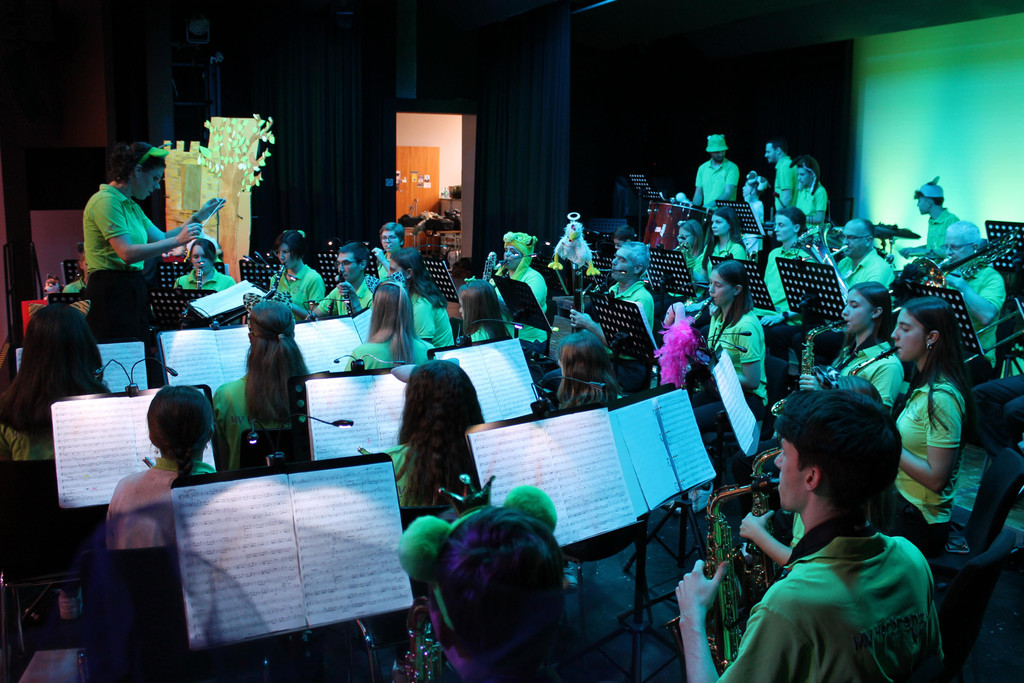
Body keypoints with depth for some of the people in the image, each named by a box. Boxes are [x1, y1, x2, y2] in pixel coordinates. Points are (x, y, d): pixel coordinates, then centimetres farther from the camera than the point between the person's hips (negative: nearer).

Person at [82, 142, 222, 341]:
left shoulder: (130, 205, 18)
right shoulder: (105, 201, -13)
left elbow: (161, 238, 19)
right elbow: (127, 253, -23)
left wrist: (197, 218, 16)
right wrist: (178, 240, -25)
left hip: (133, 290, 10)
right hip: (111, 293, -10)